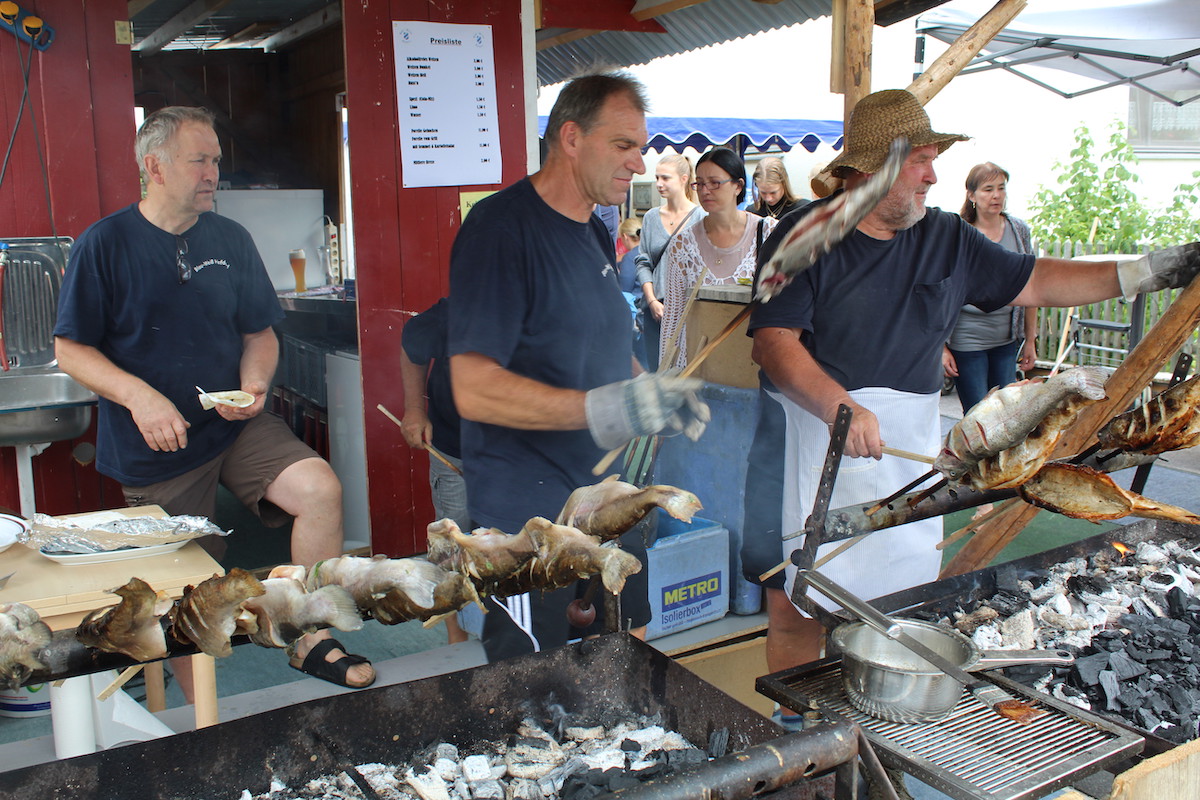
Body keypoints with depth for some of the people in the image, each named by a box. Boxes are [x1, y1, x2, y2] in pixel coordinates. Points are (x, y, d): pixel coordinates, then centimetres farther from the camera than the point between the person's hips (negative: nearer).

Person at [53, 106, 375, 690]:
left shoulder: (230, 240, 6)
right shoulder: (105, 244, -6)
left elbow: (259, 334, 12)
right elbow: (70, 349, -6)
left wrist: (253, 385, -9)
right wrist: (138, 395, -22)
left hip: (236, 425, 3)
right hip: (156, 446, -3)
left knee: (320, 489, -21)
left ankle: (311, 640, -4)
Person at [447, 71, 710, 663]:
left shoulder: (595, 236, 11)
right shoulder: (501, 227, -17)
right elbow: (474, 389, -26)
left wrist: (660, 395, 3)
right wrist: (598, 408, -34)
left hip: (600, 498, 9)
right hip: (526, 513, -8)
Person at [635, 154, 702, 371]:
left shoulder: (701, 217, -2)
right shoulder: (651, 217, 12)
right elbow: (643, 263, 10)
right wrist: (652, 301, -2)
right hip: (654, 308, 4)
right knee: (655, 370, 4)